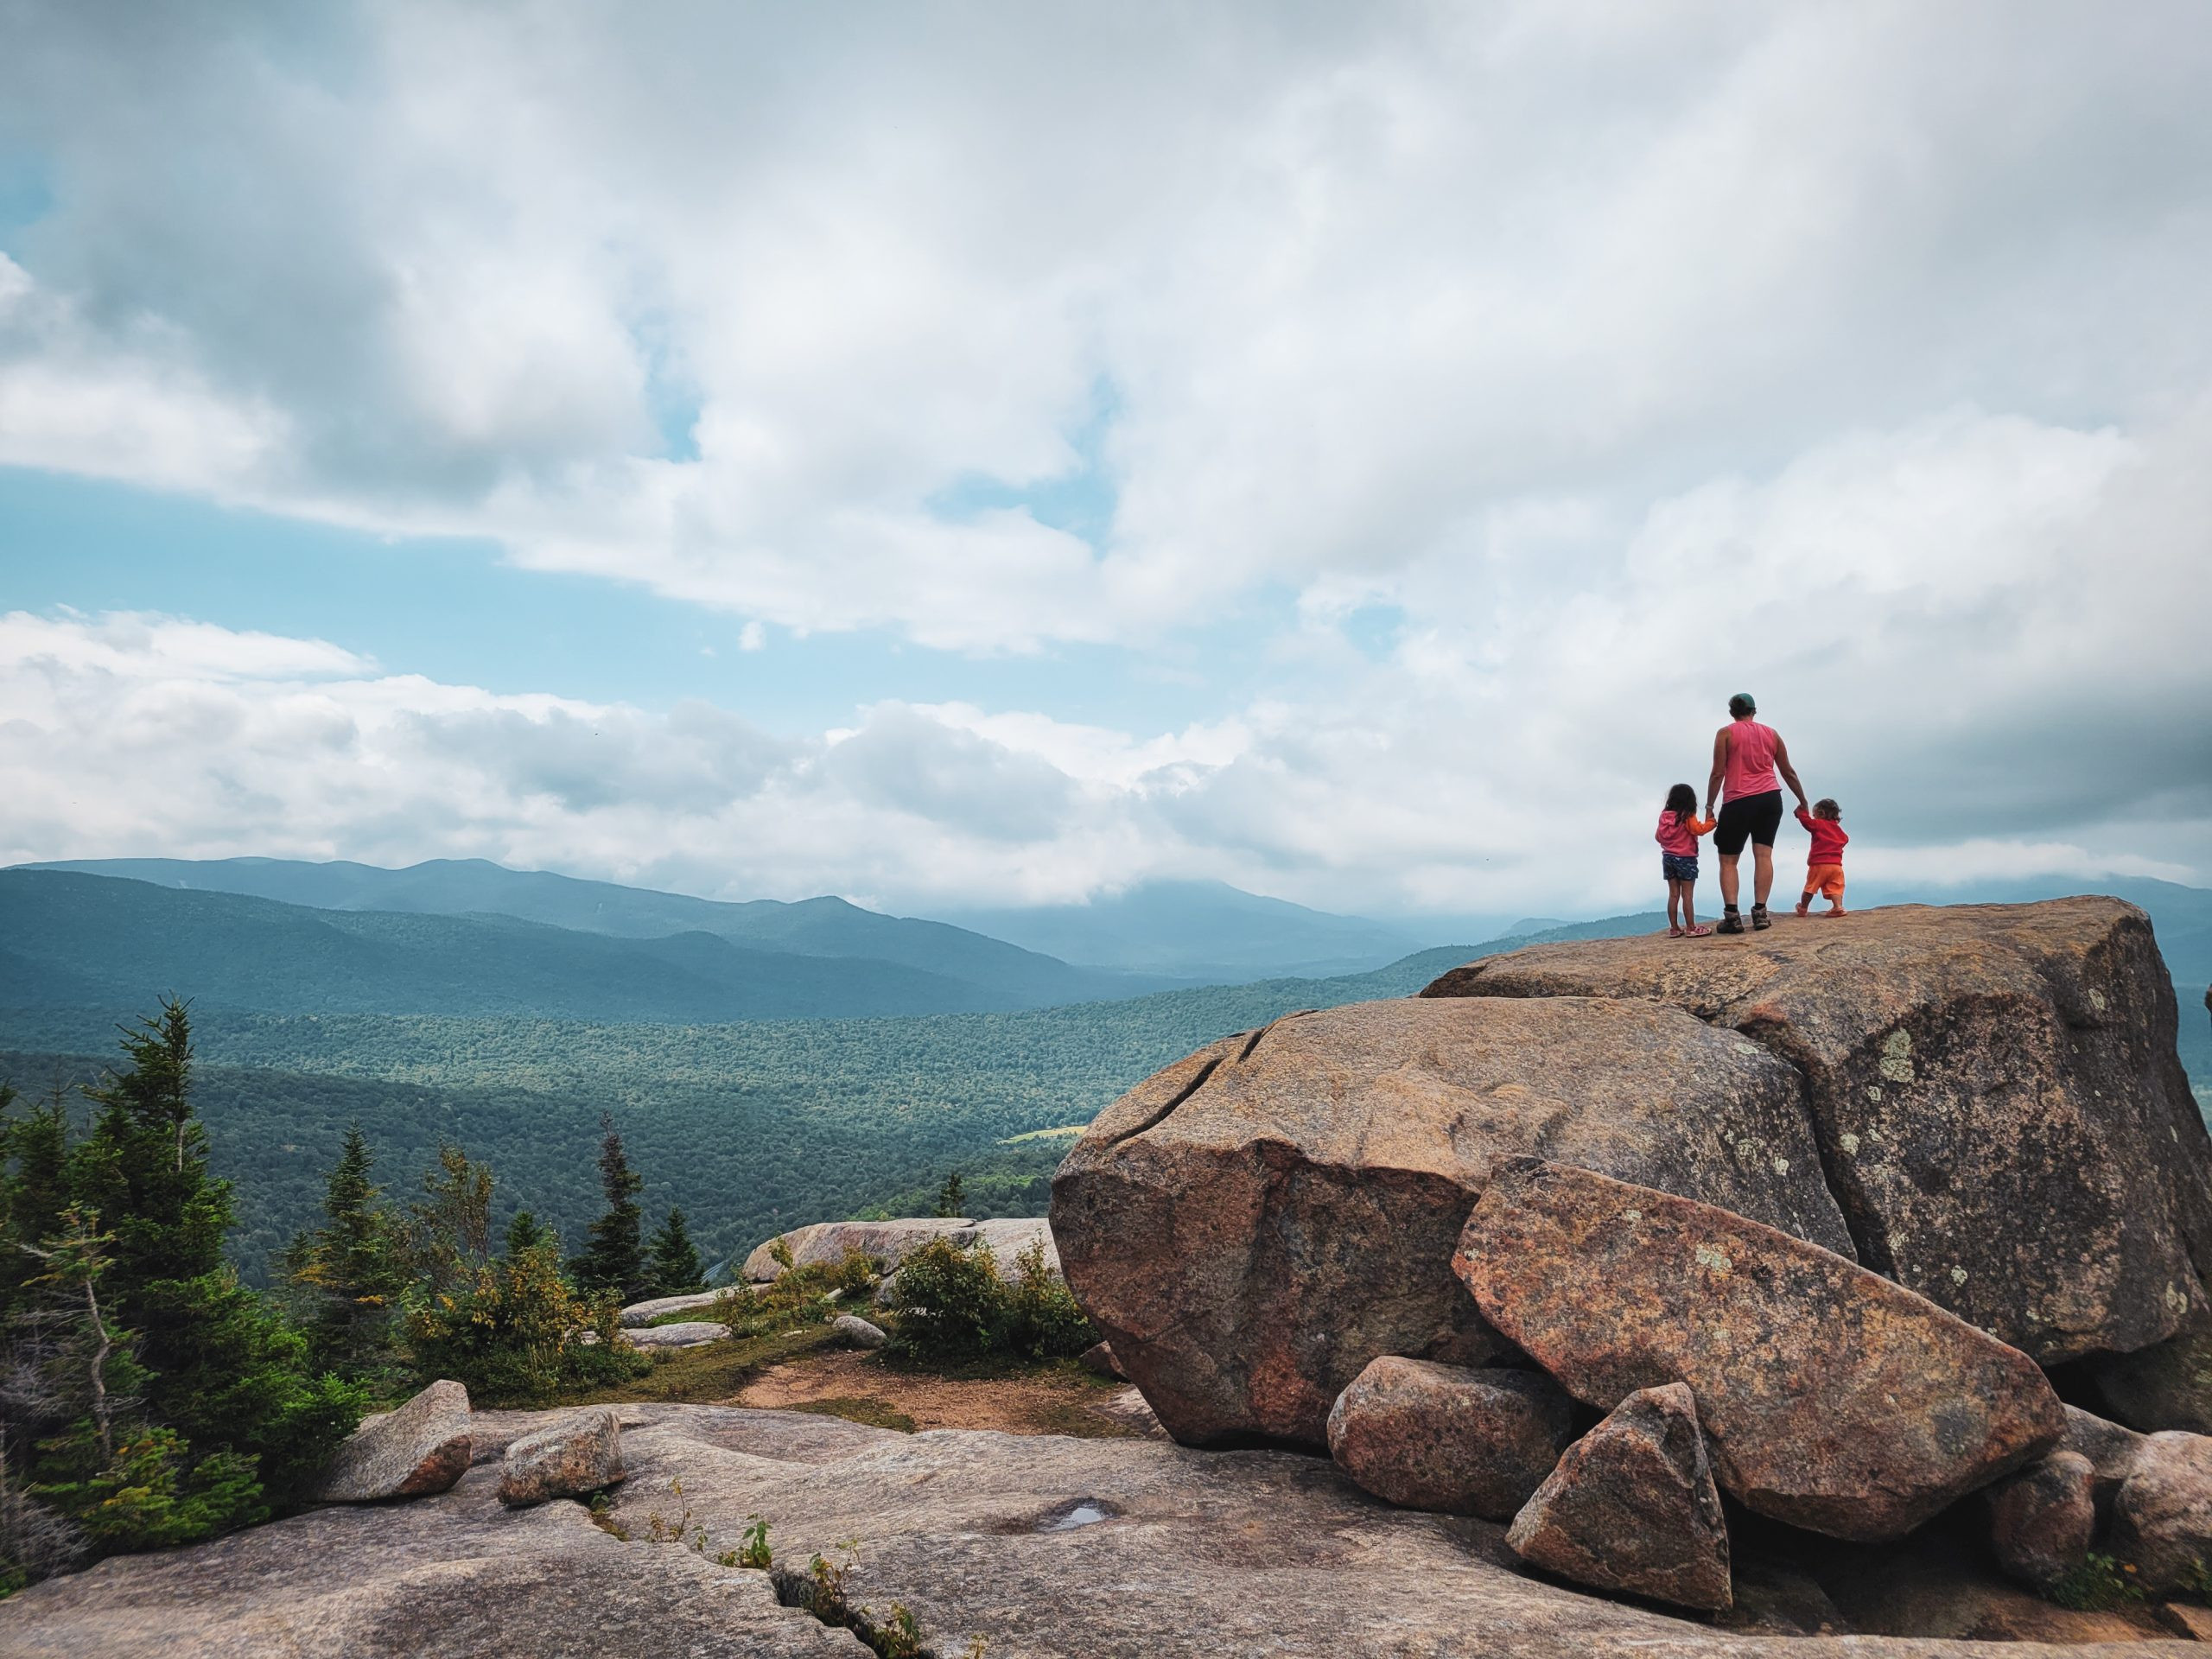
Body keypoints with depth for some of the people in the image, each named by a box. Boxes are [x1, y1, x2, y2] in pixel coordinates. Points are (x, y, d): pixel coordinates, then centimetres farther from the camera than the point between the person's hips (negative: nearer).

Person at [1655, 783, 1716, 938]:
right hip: (1685, 859, -5)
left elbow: (1658, 837, 9)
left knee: (1673, 894, 9)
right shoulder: (1688, 816, -10)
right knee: (1687, 895, -3)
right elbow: (1698, 829, -20)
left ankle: (1674, 928, 10)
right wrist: (1710, 822, -6)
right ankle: (1691, 928, -3)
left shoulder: (1664, 816, 6)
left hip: (1668, 858, 5)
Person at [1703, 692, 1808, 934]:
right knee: (1763, 855, 1)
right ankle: (1760, 912, -9)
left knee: (1728, 860, 2)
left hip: (1738, 802, -3)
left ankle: (1731, 916, -11)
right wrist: (1802, 801, 25)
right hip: (1770, 799, 3)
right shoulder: (1771, 733, 13)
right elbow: (1788, 772, 15)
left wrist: (1709, 806, -1)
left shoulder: (1725, 733, 2)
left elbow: (1718, 773, -5)